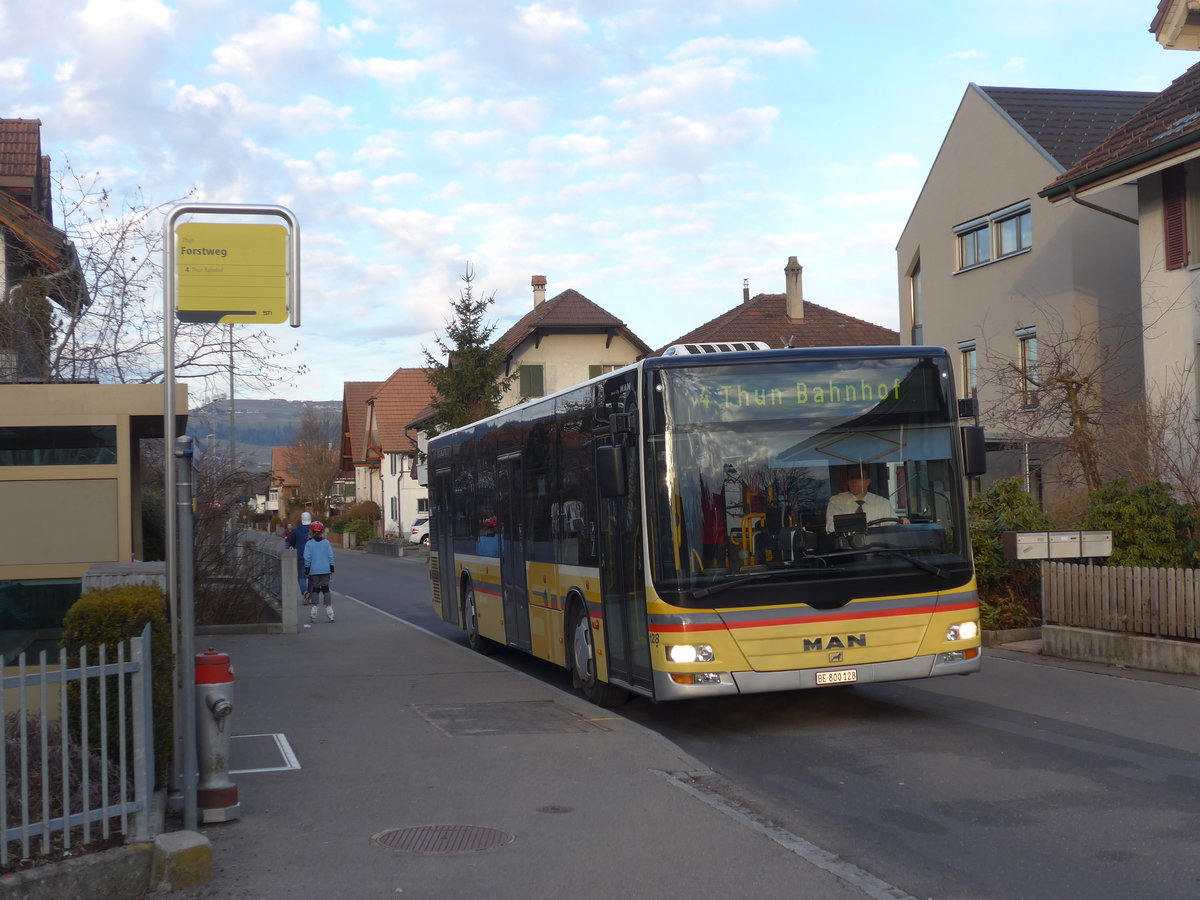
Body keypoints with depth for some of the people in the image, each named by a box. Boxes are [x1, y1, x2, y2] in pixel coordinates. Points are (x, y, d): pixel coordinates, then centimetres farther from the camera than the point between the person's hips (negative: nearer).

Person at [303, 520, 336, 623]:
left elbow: (307, 558, -7)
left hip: (314, 570, -1)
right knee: (325, 588, 9)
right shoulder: (327, 543, 0)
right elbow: (331, 556, 0)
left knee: (315, 588, 8)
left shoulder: (309, 544, -5)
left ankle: (314, 608, -1)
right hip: (326, 570, 1)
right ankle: (329, 608, 6)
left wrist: (307, 570, 0)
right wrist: (332, 569, 7)